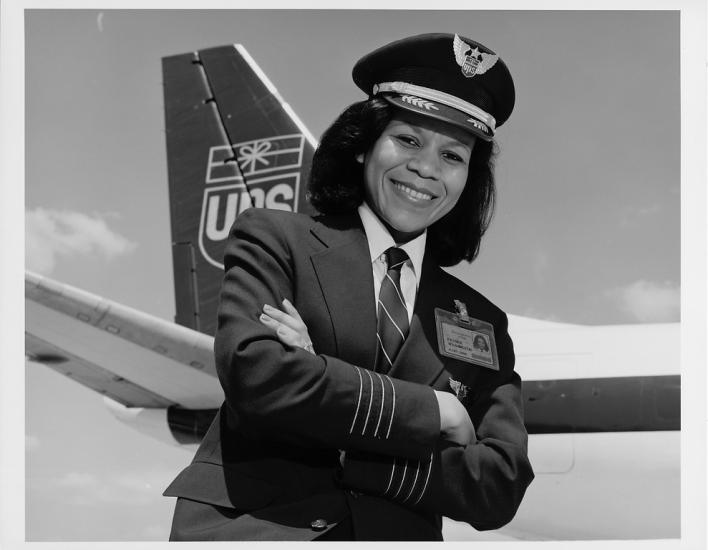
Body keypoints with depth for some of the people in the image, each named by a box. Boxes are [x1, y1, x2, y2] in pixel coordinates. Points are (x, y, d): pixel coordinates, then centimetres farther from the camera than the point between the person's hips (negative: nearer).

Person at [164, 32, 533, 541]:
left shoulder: (482, 323, 14)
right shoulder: (275, 239, 6)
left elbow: (500, 488, 2)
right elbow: (254, 371, -12)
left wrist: (343, 441, -10)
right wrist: (434, 411, -6)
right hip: (251, 526, 1)